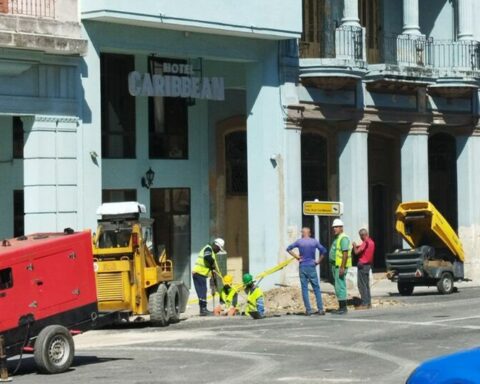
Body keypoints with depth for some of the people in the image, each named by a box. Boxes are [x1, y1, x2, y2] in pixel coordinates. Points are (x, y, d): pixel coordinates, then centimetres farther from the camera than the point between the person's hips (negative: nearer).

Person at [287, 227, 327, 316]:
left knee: (304, 289, 3)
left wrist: (296, 256, 0)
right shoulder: (314, 241, 1)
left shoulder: (299, 241, 0)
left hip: (303, 267, 0)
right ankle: (320, 309, -1)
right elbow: (324, 251, 2)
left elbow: (288, 248, -2)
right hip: (312, 267, 1)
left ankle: (308, 310, -1)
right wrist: (319, 261, 7)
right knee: (316, 288, 5)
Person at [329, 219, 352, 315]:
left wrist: (342, 267, -25)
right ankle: (341, 308, 15)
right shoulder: (337, 239, 19)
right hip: (335, 266, 11)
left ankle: (343, 308, -9)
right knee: (338, 287, 11)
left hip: (340, 266, -11)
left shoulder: (343, 238, -13)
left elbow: (345, 253, -21)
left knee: (340, 287, -11)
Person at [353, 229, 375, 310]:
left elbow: (356, 252, -19)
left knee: (361, 285, -7)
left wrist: (354, 246, -1)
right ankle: (368, 303, 16)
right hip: (368, 264, 9)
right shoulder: (371, 242, 11)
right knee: (366, 285, 14)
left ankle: (364, 304, -9)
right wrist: (358, 246, 13)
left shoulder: (365, 243, -18)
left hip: (362, 265, -9)